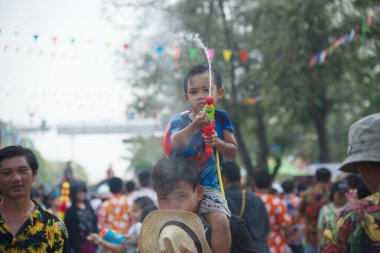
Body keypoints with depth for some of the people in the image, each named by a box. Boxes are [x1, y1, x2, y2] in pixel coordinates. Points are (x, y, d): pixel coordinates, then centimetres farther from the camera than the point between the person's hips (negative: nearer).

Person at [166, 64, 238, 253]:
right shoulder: (180, 120, -6)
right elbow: (176, 143, -29)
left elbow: (233, 152, 4)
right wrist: (195, 125, -46)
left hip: (209, 186, 0)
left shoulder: (220, 118, 2)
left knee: (221, 222, -23)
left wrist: (218, 143, -17)